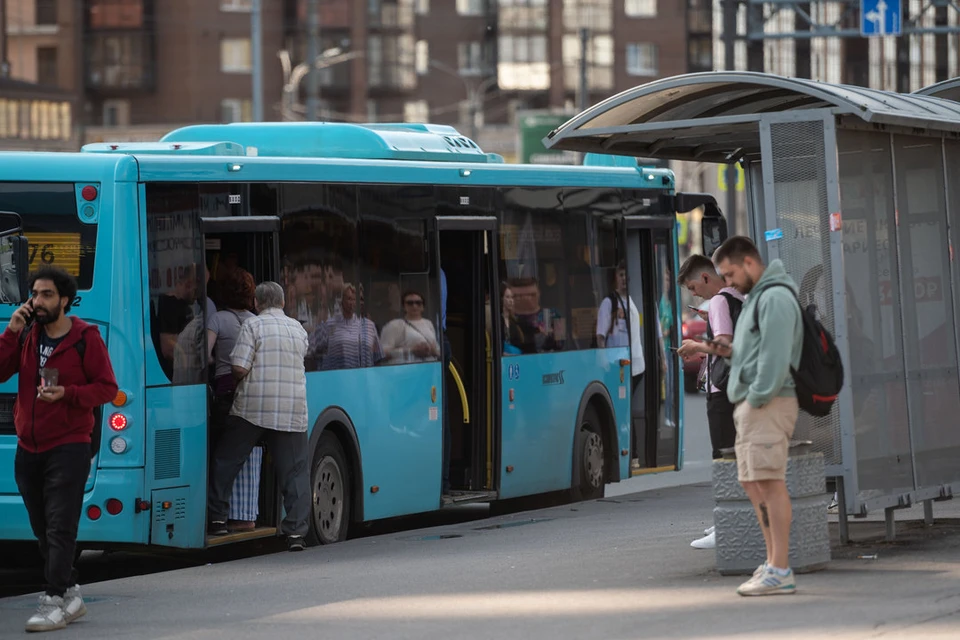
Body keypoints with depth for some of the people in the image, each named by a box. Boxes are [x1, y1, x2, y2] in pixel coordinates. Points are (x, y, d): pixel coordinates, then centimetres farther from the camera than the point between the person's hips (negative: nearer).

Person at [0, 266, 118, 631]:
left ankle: (54, 603, -10)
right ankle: (70, 594, 23)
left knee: (60, 529, -10)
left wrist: (67, 393, -20)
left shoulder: (85, 338, -6)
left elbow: (107, 388, -7)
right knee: (43, 530, 12)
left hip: (68, 448, -6)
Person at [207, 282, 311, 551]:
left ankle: (217, 518, 12)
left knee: (225, 461, 12)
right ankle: (296, 531, -4)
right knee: (295, 471, 3)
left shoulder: (253, 325, -3)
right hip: (292, 412, 3)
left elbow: (240, 368, -10)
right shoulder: (298, 329, 12)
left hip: (253, 407, -3)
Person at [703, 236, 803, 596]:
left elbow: (776, 355, -19)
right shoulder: (756, 298, 22)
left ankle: (780, 572, -15)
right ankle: (774, 564, 17)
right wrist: (730, 352, 10)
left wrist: (758, 397, -20)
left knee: (769, 482, -12)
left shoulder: (775, 298, -11)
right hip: (750, 403, 11)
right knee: (754, 484, 12)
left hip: (768, 403, -11)